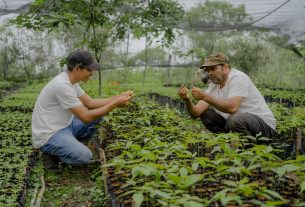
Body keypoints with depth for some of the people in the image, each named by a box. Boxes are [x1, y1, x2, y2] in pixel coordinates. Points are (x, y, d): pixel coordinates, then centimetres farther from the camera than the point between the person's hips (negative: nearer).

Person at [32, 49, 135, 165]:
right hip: (48, 136, -9)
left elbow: (90, 103, 8)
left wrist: (119, 97, -2)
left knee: (97, 115, 5)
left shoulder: (71, 81, 4)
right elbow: (86, 117, -27)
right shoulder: (62, 85, -28)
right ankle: (52, 153, -1)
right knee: (84, 156, -29)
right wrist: (115, 103, -23)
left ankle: (74, 147, 11)